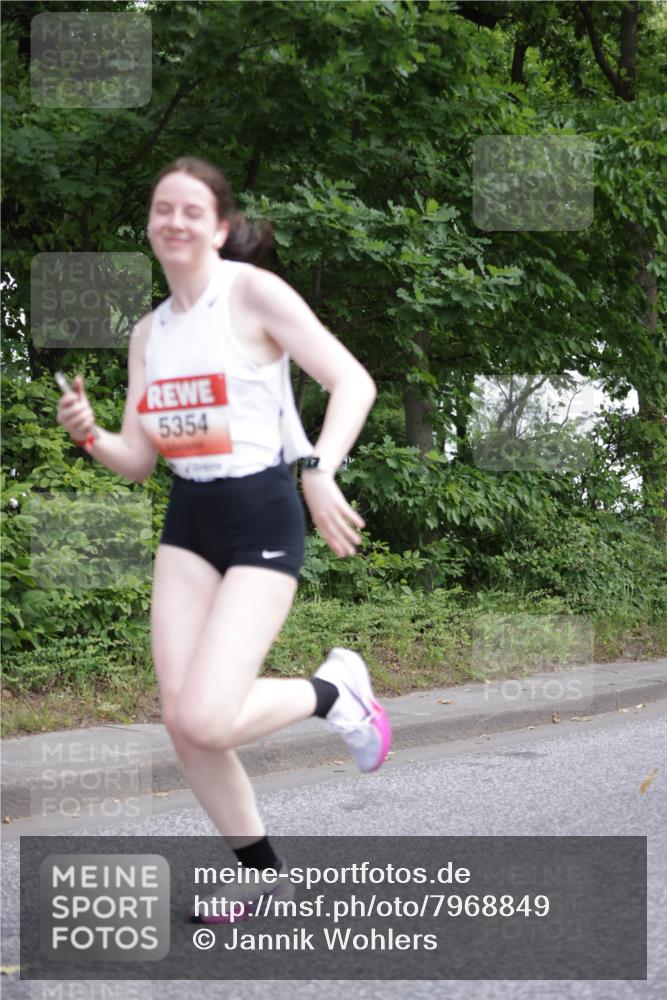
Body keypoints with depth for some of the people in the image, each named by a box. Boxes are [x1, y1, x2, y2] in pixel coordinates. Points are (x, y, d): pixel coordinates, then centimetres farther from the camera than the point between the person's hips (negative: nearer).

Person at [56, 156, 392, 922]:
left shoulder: (253, 292, -9)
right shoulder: (149, 332, 11)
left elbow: (353, 382, -15)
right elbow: (137, 459, 12)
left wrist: (318, 469, -29)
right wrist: (89, 435, -9)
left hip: (262, 515, -6)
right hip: (188, 520, 7)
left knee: (205, 719, -19)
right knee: (180, 721, 0)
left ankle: (333, 690, 10)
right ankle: (261, 869, 21)